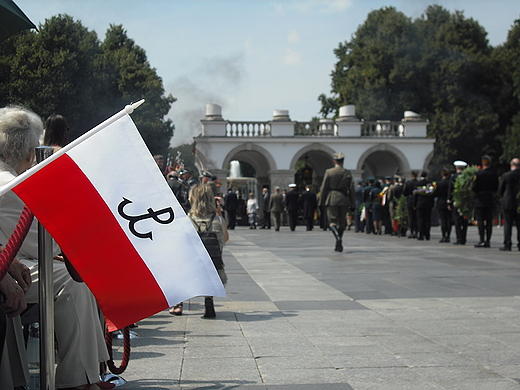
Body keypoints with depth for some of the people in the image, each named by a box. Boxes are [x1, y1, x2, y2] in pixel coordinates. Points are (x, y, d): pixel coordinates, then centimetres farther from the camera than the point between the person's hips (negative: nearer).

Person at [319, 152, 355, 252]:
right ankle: (339, 244, 15)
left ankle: (338, 237, -26)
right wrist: (353, 203, 9)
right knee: (342, 222, 12)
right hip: (344, 200, 2)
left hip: (332, 200, -2)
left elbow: (324, 187, -1)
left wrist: (322, 201, 7)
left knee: (332, 221, 0)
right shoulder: (348, 173, 3)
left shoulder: (329, 172, -3)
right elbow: (351, 189, 3)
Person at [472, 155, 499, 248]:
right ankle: (488, 241, 7)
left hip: (480, 200, -4)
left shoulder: (478, 174, -11)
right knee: (489, 221, 6)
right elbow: (496, 188, 7)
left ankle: (482, 241, -5)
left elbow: (474, 188, -10)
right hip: (490, 200, 4)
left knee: (480, 221, -1)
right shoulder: (494, 174, 1)